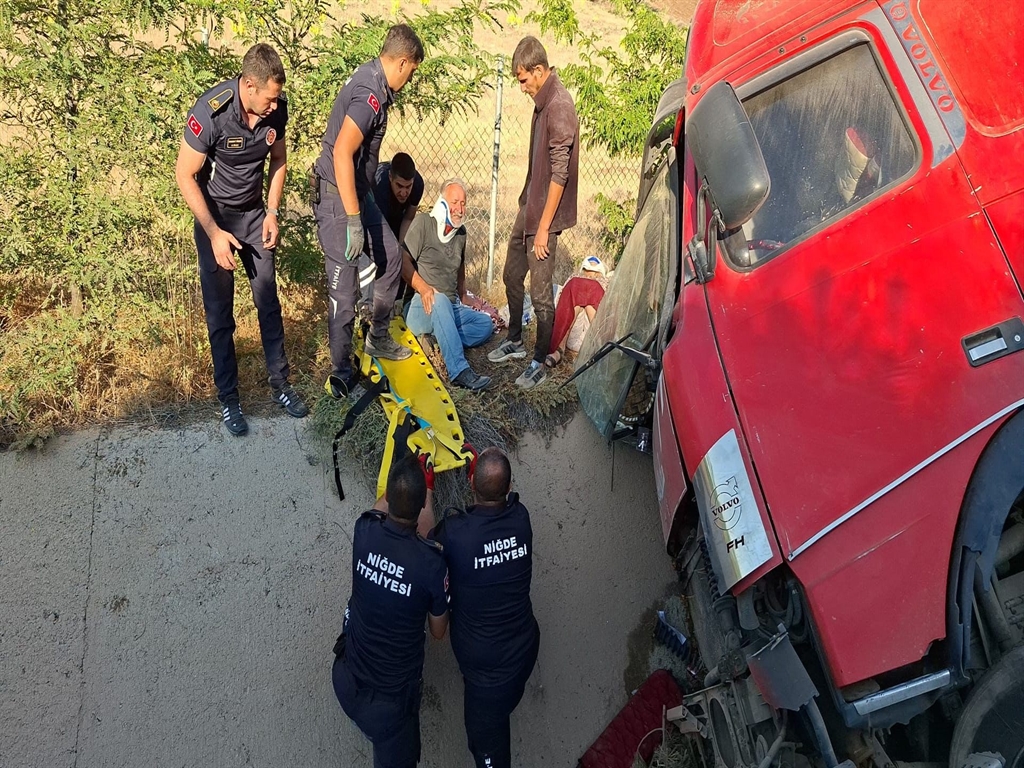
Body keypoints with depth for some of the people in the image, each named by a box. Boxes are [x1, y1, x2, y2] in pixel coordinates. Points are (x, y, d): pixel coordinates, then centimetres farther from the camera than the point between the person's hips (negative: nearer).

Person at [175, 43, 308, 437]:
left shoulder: (276, 108, -12)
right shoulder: (210, 113, -27)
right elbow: (185, 176, -18)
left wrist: (272, 213, -2)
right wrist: (214, 233, -20)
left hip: (254, 213, 4)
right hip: (214, 216, -4)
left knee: (269, 303, 9)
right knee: (220, 314, 2)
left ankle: (280, 384, 23)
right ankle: (228, 399, 15)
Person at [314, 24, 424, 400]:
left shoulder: (370, 79, 9)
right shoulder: (371, 94, -23)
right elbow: (342, 153, -31)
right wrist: (353, 220, -30)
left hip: (359, 193, 10)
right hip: (338, 199, -10)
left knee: (391, 257, 19)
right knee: (344, 291, -4)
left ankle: (378, 337, 33)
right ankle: (340, 375, 8)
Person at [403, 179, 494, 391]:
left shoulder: (461, 232, 14)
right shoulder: (423, 223, -5)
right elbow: (404, 262, -12)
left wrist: (463, 298, 23)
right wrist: (422, 288, -24)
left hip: (451, 309, 7)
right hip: (421, 307, -7)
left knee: (485, 324, -12)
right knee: (439, 300, -40)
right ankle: (459, 371, -50)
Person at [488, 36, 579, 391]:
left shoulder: (559, 106, -21)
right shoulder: (543, 100, 9)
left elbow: (560, 174, -22)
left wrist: (544, 228, -21)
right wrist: (527, 207, 20)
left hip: (545, 214, -10)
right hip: (529, 205, 10)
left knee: (540, 292, -1)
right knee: (512, 275, 19)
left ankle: (539, 363, 12)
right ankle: (514, 341, 37)